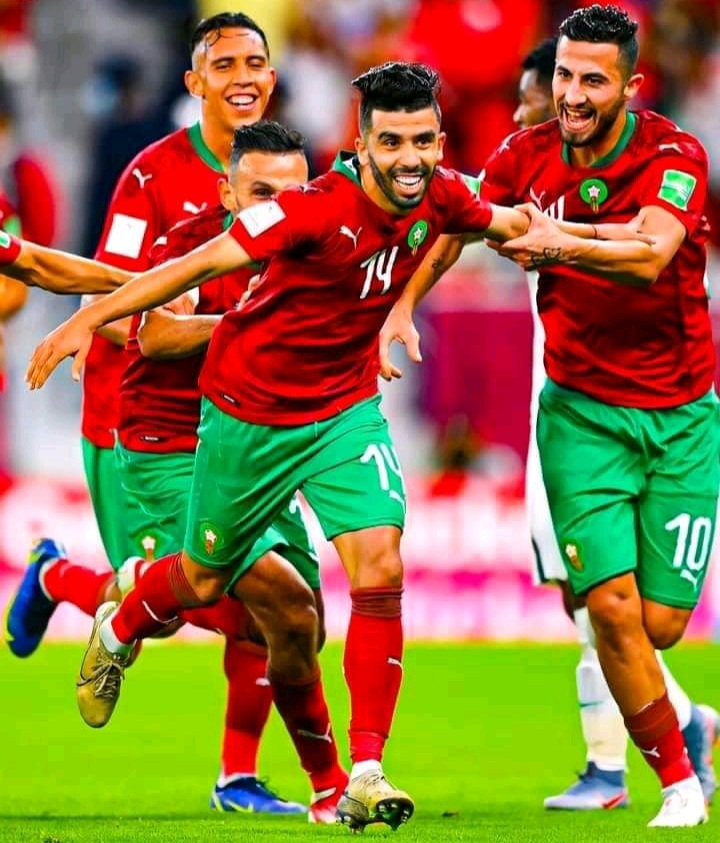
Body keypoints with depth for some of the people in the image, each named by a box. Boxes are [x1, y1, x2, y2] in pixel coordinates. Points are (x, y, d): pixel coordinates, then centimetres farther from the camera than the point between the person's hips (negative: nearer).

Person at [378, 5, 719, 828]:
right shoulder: (526, 156, -2)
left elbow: (650, 256, -30)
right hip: (582, 411, 1)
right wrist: (402, 307, 4)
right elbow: (454, 223, 16)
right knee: (612, 607, -13)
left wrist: (560, 243, -46)